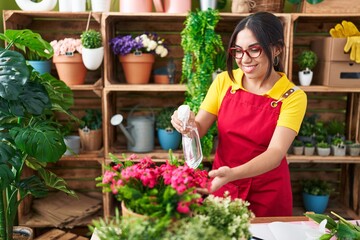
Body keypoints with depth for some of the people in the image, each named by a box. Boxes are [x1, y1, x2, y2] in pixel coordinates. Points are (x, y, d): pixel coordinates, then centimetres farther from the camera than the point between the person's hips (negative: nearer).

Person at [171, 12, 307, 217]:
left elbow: (276, 153, -23)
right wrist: (188, 124, -28)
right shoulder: (224, 81, -6)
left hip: (267, 193, -1)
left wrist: (232, 173, -40)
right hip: (223, 187, 2)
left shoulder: (293, 97, -13)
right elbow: (199, 128, -5)